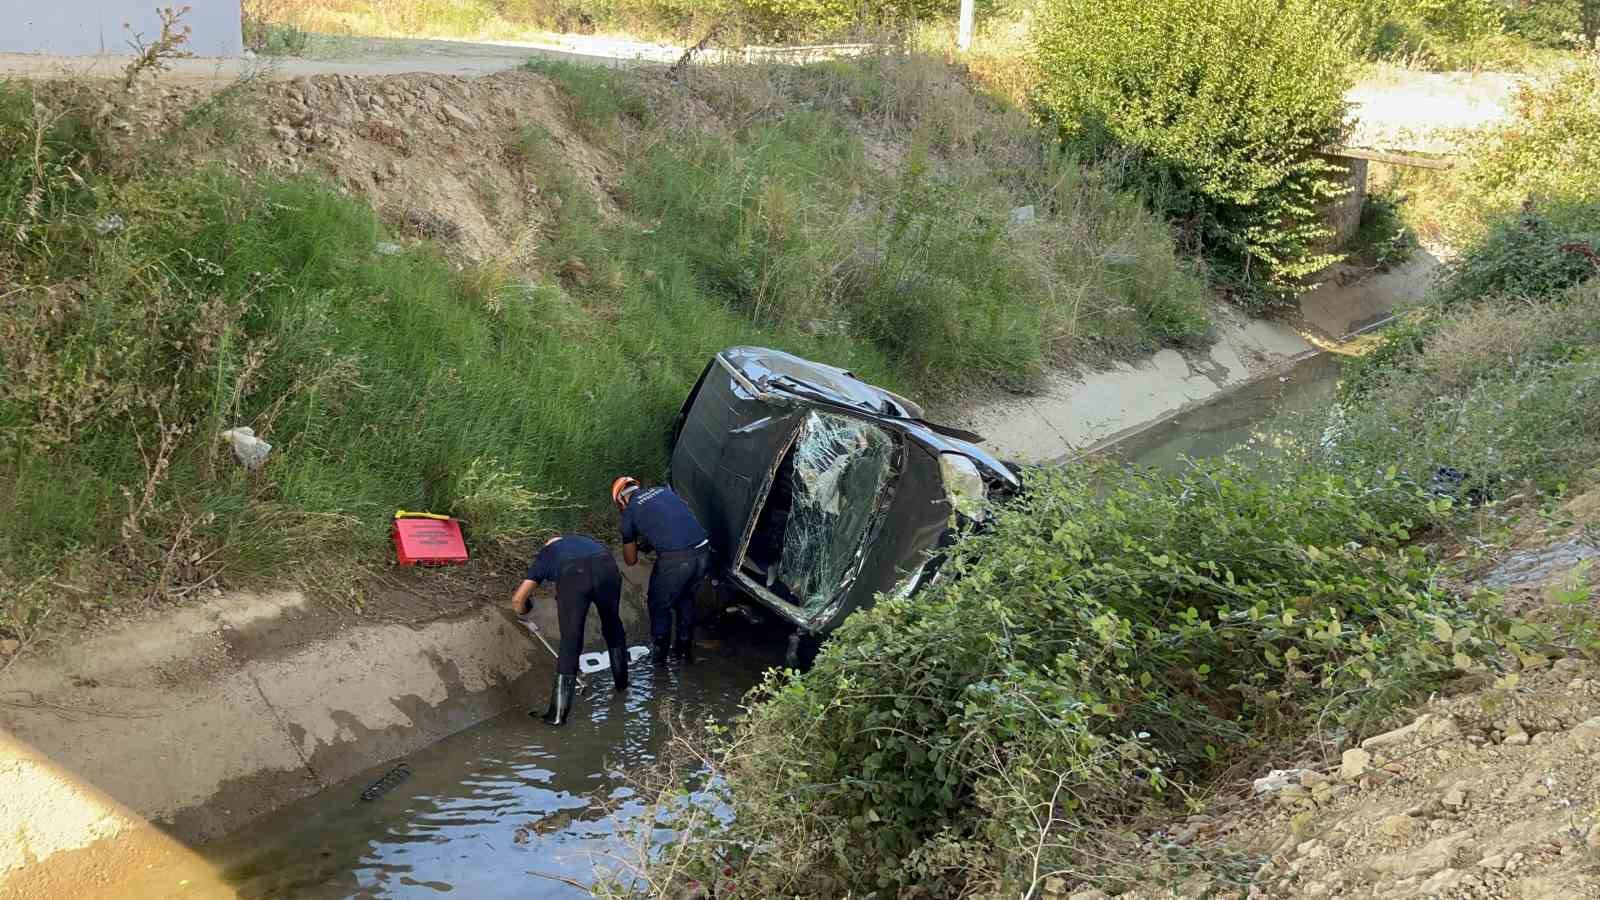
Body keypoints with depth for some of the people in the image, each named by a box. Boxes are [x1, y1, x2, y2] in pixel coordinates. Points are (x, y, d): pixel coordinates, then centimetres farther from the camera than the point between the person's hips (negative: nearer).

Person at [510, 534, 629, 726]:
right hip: (607, 568, 2)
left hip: (572, 576, -2)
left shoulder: (545, 554, 36)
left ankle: (558, 714, 8)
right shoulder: (584, 540, 44)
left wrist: (520, 610, 51)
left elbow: (517, 599, 31)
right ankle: (621, 681, 43)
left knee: (570, 645, 6)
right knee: (612, 625, 28)